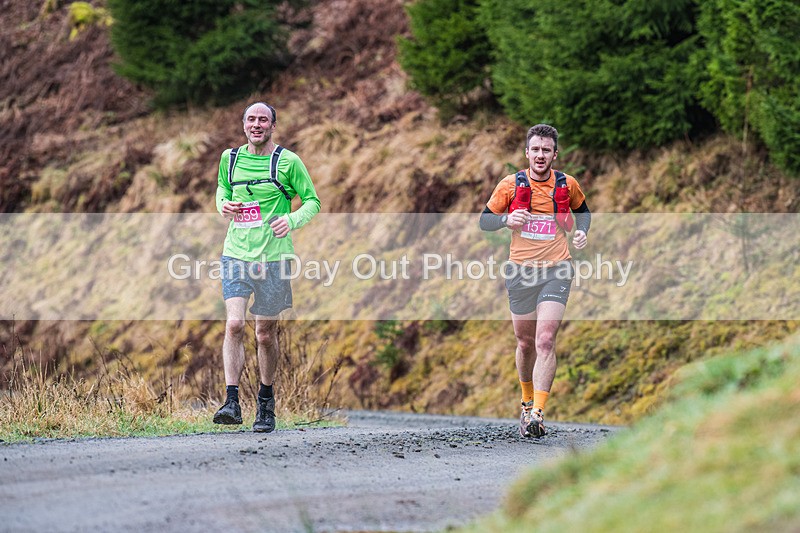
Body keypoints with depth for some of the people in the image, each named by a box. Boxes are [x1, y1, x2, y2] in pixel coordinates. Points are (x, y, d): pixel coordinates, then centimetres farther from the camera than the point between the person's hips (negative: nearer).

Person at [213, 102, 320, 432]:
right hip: (236, 254, 2)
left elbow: (312, 201, 4)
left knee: (265, 334, 6)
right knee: (234, 324, -16)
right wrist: (223, 204, 3)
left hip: (273, 256, -2)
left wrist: (292, 220, -15)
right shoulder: (229, 158, 8)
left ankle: (266, 403, 24)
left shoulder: (288, 162, -2)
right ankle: (232, 402, -17)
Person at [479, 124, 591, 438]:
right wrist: (506, 219, -14)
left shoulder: (568, 185, 3)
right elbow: (484, 220, 6)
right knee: (525, 342, 10)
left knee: (545, 341, -15)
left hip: (556, 270, -1)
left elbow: (582, 210, 23)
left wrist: (581, 232, 3)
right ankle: (527, 401, 33)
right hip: (520, 271, 1)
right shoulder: (511, 185, 0)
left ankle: (537, 414, -19)